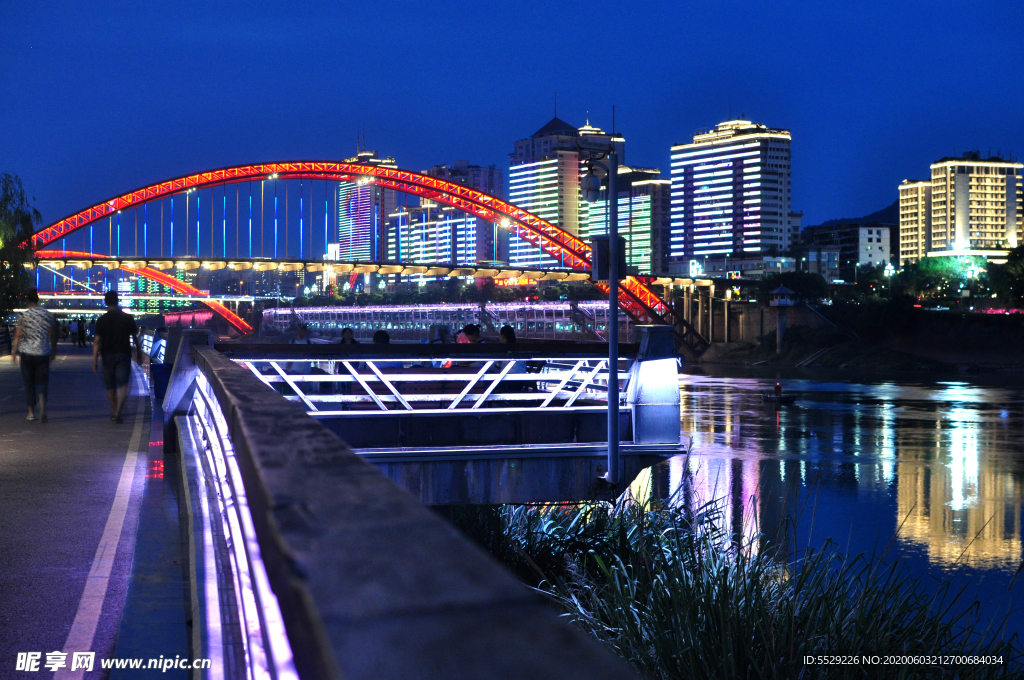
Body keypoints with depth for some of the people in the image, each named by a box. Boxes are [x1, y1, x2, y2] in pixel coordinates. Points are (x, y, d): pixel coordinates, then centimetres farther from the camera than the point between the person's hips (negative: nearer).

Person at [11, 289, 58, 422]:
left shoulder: (24, 315, -5)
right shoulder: (47, 315, 1)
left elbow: (18, 335, -4)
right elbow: (53, 335, 6)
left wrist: (14, 352, 3)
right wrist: (53, 351, 17)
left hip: (27, 352, -1)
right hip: (43, 352, 1)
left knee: (29, 383, 9)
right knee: (42, 380, 3)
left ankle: (31, 412, 12)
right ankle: (42, 405, -23)